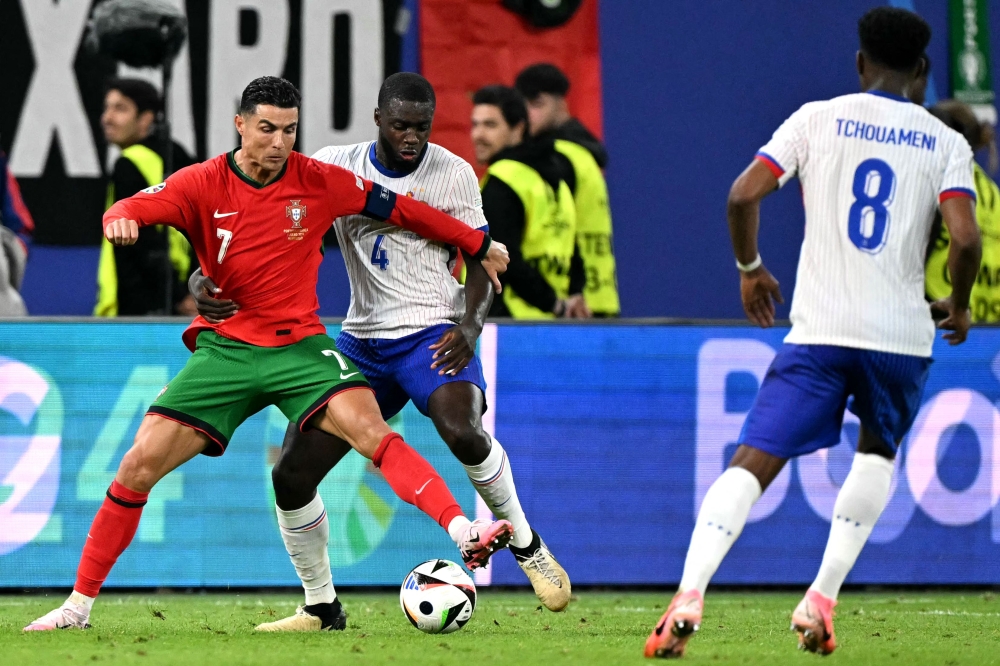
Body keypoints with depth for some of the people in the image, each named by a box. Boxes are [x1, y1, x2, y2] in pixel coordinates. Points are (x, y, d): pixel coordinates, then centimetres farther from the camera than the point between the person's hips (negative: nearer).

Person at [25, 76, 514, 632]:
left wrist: (479, 246, 13)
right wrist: (122, 219, -42)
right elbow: (135, 209, -16)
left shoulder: (318, 181, -2)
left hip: (300, 345, 0)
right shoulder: (204, 184, -4)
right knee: (140, 465, -7)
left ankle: (464, 533, -35)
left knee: (370, 430, -26)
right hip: (224, 349, 0)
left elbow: (399, 208, 7)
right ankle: (80, 603, 4)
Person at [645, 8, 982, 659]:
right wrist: (959, 306, 11)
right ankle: (822, 599, 12)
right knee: (878, 454, 26)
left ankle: (689, 596, -26)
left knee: (752, 463, -4)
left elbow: (743, 195, -4)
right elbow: (965, 237, -9)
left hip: (819, 330, -1)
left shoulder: (817, 119, 5)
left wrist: (750, 269, 14)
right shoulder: (945, 142, 4)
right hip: (901, 334, 1)